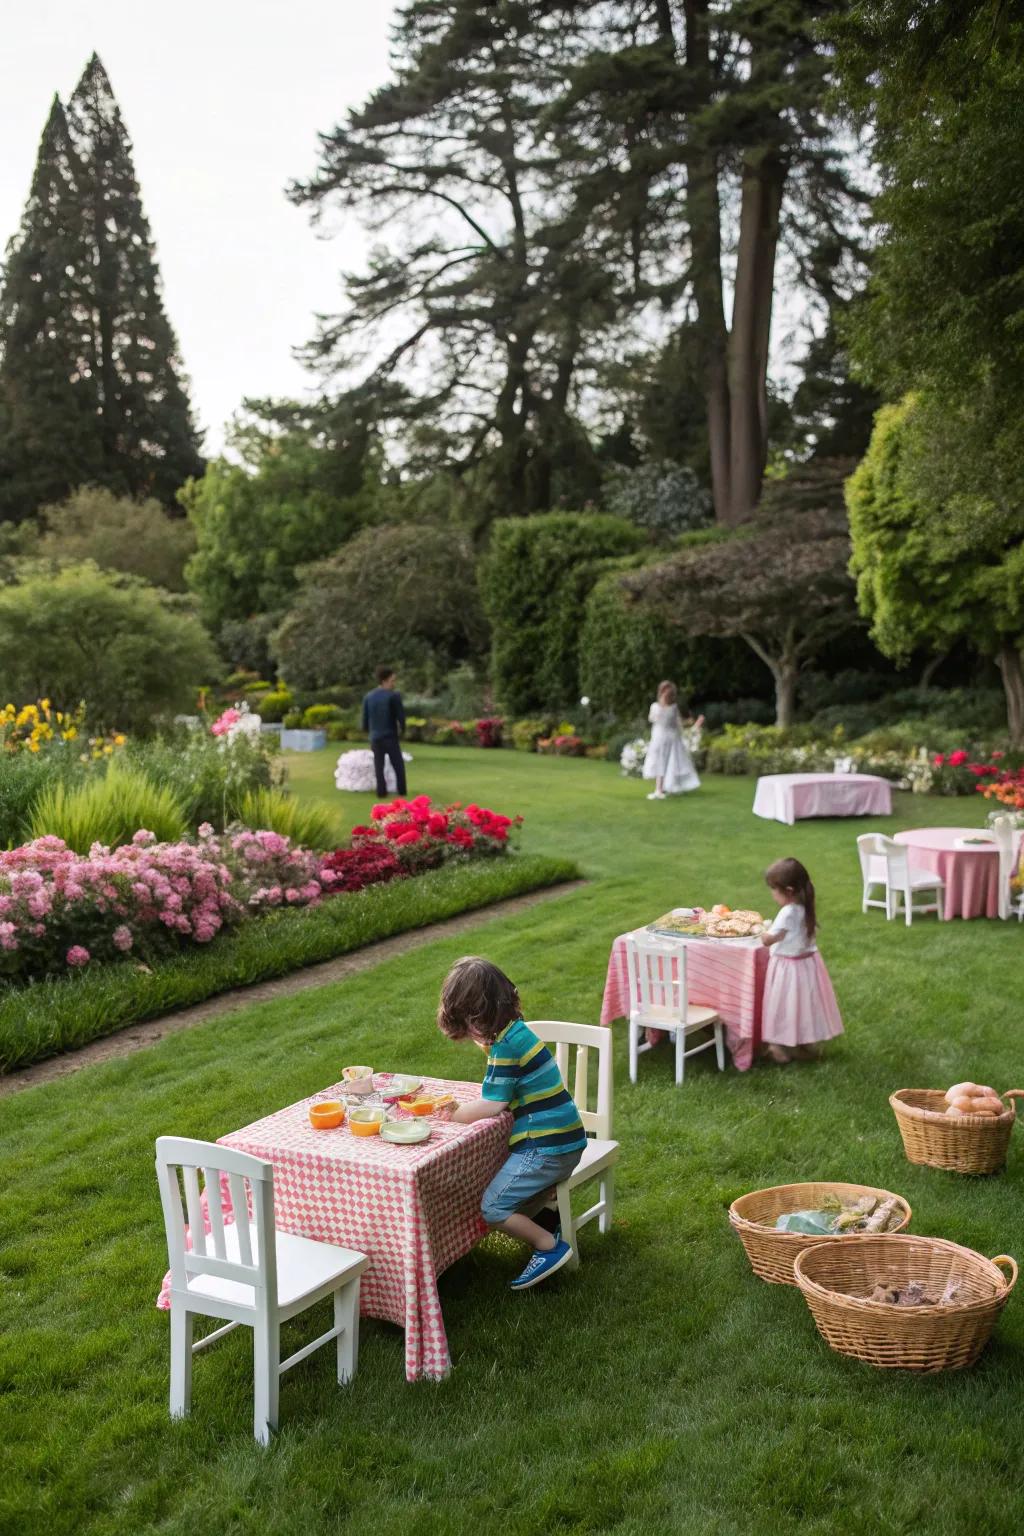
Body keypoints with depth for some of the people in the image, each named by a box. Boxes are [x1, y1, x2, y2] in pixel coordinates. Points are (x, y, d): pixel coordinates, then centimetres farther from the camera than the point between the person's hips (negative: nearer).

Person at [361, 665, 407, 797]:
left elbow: (365, 719, 7)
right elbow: (401, 716, -10)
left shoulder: (368, 697, 4)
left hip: (375, 738, 4)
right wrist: (402, 729, 10)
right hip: (391, 737, -4)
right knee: (398, 765, 6)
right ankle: (401, 791, 5)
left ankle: (381, 791, 7)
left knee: (379, 766, 10)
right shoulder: (394, 695, -12)